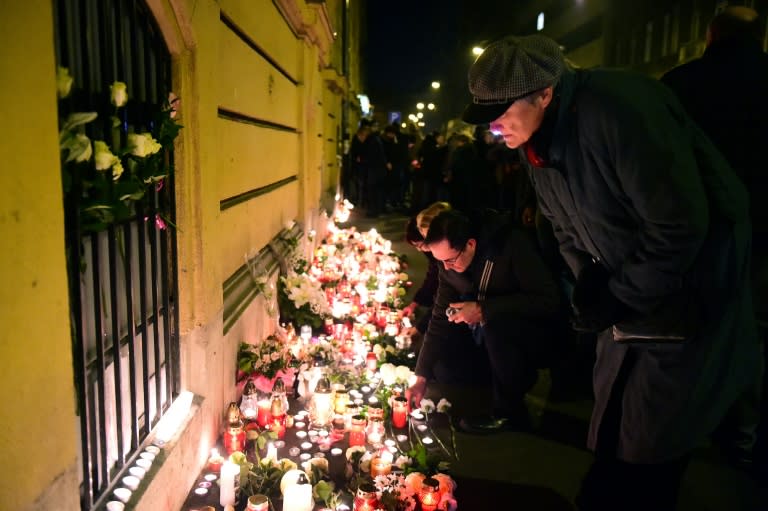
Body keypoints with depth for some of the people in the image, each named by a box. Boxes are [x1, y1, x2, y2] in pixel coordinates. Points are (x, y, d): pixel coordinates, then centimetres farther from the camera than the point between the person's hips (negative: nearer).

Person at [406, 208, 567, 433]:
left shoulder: (513, 244, -26)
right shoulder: (448, 263, -8)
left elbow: (548, 301, -30)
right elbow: (440, 319, -3)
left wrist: (483, 310, -34)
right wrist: (421, 376, -7)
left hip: (536, 328, -6)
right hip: (488, 335, 6)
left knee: (495, 324, -37)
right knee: (441, 368, -11)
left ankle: (508, 412, -15)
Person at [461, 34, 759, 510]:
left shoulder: (618, 109, -28)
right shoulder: (538, 146, 0)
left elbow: (681, 226, -28)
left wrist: (616, 300, -20)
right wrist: (591, 287, -2)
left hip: (687, 306, -7)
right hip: (627, 307, 8)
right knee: (611, 444, 16)